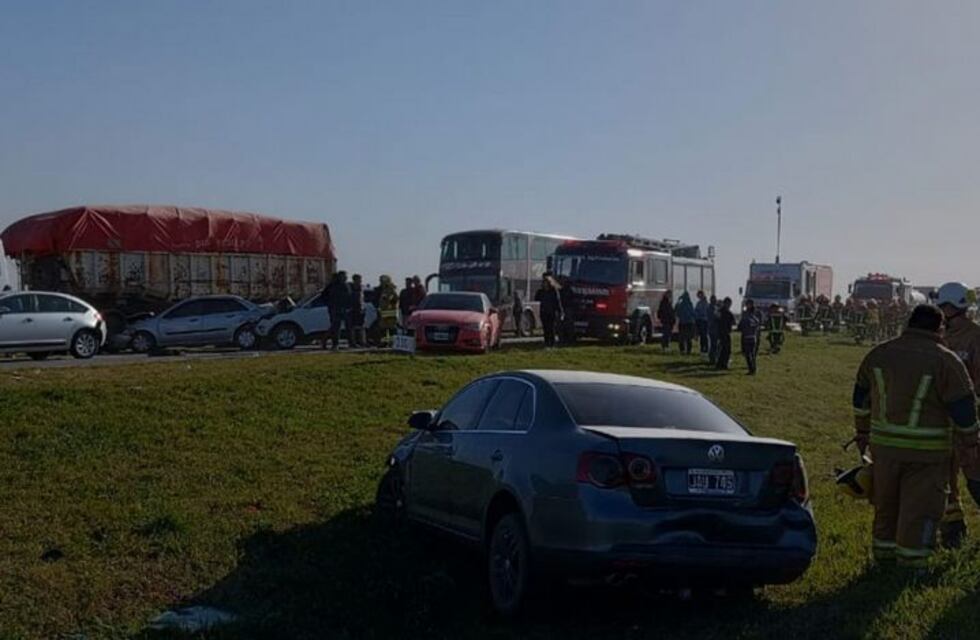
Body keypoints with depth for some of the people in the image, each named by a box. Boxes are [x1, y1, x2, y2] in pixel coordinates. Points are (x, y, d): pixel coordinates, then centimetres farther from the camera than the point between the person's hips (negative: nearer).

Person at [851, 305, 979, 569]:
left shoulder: (878, 354, 5)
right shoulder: (946, 361, -9)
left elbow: (861, 398, 14)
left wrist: (863, 432, 26)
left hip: (884, 444, 5)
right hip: (927, 450, -4)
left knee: (886, 504, 19)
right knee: (919, 508, 4)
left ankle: (884, 551, 29)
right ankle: (911, 562, 7)